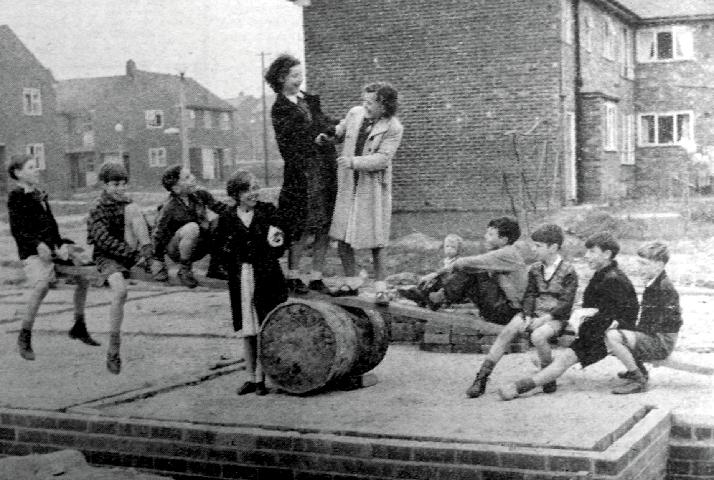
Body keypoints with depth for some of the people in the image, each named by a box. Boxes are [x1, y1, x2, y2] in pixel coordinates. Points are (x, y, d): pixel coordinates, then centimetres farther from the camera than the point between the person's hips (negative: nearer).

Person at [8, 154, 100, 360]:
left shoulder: (39, 194, 16)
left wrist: (61, 244, 0)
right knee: (42, 285, -30)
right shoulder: (16, 196, -6)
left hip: (53, 247, 8)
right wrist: (38, 245, -25)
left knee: (83, 276, 4)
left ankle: (78, 327, 20)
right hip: (32, 251, -8)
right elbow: (17, 230, -12)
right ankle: (24, 337, -16)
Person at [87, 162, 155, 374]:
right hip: (107, 256, -4)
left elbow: (144, 226, 15)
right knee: (120, 291, -30)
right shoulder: (97, 210, -10)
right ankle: (113, 350, -19)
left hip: (129, 251, 4)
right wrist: (132, 253, -27)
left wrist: (145, 246, -6)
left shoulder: (127, 203, 10)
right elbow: (104, 240, -20)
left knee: (132, 209, -17)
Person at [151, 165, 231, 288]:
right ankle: (184, 270, -17)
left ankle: (214, 267, 3)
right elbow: (159, 234, -13)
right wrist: (158, 261, -9)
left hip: (199, 247, 6)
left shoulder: (200, 195, -7)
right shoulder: (170, 208, -21)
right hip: (176, 251, -6)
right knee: (191, 228, -35)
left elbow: (219, 207, 0)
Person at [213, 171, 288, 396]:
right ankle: (251, 378, 17)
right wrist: (235, 270, -3)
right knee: (247, 332, 8)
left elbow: (279, 251, 5)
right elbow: (221, 251, 7)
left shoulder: (267, 212, 1)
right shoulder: (227, 218, 3)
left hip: (267, 279, -1)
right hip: (241, 281, 1)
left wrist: (276, 243, -15)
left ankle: (260, 378, 5)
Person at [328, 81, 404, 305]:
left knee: (374, 239, -1)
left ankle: (380, 287, 9)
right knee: (342, 236, 4)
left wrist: (354, 162, -29)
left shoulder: (393, 129, -12)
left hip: (373, 186, -4)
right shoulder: (355, 113, 2)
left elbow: (382, 159, -19)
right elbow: (342, 128, 23)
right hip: (347, 184, 4)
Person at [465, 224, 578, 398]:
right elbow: (530, 294, 10)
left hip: (556, 318, -5)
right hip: (534, 314, 5)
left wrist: (543, 319, -18)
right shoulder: (535, 269, 10)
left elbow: (566, 303, -10)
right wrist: (528, 317, -8)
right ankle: (481, 379, -22)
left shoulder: (568, 271, -7)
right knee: (506, 332, -20)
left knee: (538, 336, -36)